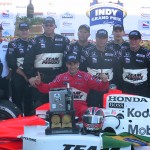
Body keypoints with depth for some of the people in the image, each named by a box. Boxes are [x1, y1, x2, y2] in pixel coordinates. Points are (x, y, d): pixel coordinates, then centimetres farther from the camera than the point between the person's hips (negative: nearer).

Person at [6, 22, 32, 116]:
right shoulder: (13, 44, 1)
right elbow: (11, 63, -8)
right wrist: (24, 75, -13)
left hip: (31, 77, 3)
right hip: (17, 77, -3)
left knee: (29, 101, 7)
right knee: (17, 100, -2)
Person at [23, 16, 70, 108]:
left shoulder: (63, 40, 5)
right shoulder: (36, 41, 2)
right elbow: (28, 60, -1)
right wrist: (30, 76, -7)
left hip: (58, 77, 2)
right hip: (40, 77, -1)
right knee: (39, 104, 1)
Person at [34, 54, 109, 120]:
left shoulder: (85, 76, 6)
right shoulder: (61, 77, 14)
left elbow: (99, 86, -1)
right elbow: (48, 88, 13)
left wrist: (104, 82, -22)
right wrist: (39, 84, -4)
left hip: (80, 106, -1)